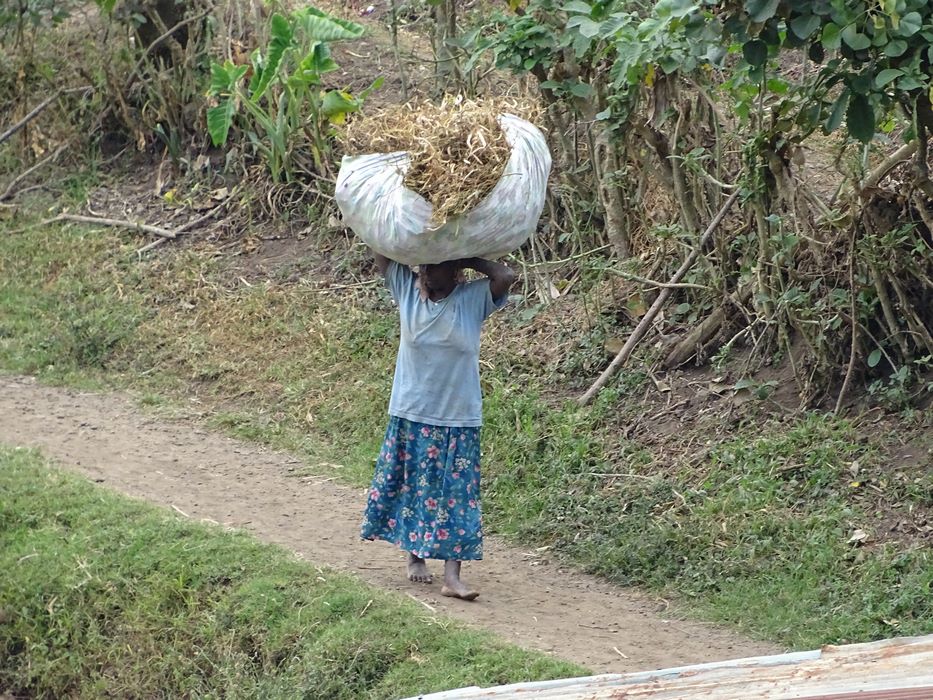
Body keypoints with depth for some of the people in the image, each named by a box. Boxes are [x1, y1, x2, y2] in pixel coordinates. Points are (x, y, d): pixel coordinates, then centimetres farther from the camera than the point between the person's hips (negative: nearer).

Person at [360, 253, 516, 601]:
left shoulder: (473, 299, -7)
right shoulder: (408, 289, -2)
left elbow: (507, 277, -23)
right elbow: (381, 252, -3)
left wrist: (466, 260, -14)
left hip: (458, 419, -2)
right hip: (410, 415, 2)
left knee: (454, 493, -3)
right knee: (410, 485, 11)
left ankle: (452, 575, -6)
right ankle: (415, 556, 29)